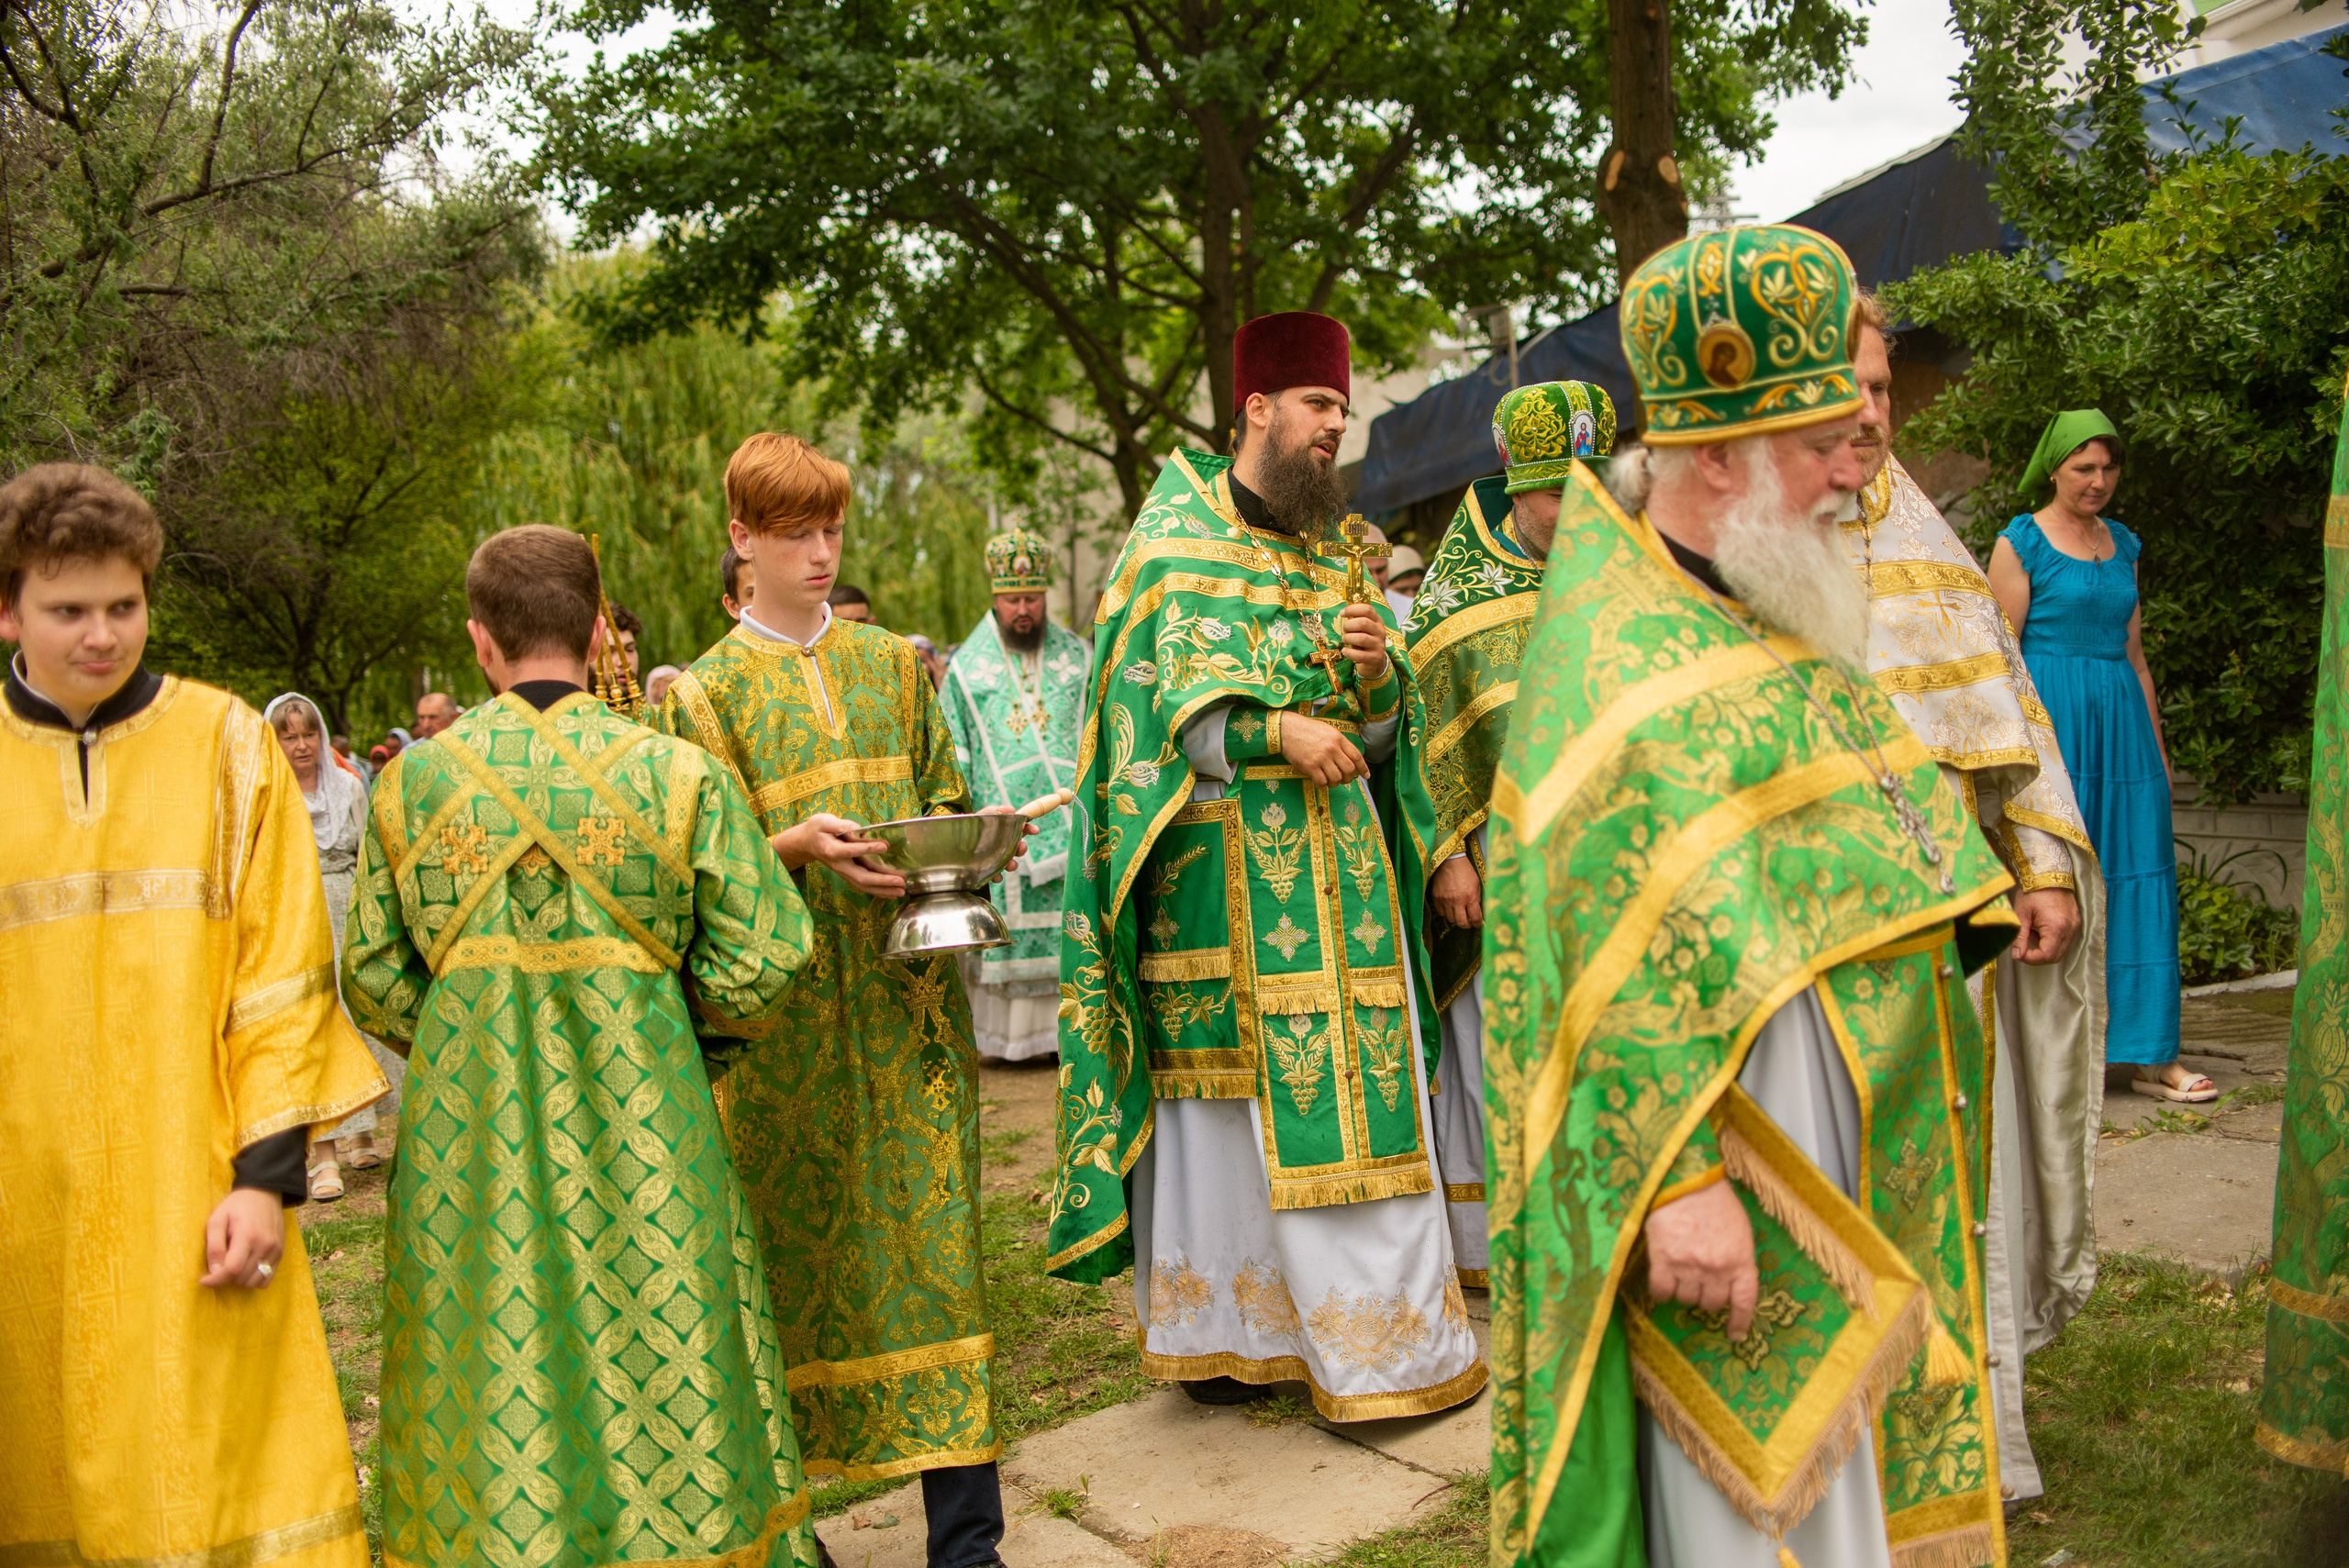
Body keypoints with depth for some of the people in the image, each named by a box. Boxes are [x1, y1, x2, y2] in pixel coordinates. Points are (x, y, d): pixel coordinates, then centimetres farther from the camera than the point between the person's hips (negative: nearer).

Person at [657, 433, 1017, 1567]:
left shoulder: (896, 664, 14)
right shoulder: (708, 692, 6)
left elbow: (947, 801, 15)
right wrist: (801, 847, -19)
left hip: (908, 991, 2)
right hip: (787, 1004, -1)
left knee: (933, 1229, -2)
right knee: (795, 1240, 5)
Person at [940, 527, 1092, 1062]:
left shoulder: (1077, 656, 8)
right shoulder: (968, 665, 7)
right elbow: (953, 753, 9)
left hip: (1072, 819, 1)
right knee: (1009, 929, 1)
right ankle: (1013, 1034, 8)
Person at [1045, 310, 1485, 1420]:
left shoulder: (1328, 557, 18)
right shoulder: (1175, 540, 2)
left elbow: (1378, 732, 16)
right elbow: (1158, 697, -8)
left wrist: (1374, 672, -6)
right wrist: (1277, 729, -20)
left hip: (1330, 855, 5)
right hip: (1220, 855, -5)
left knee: (1341, 1088, 4)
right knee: (1223, 1090, -1)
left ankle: (1374, 1334, 12)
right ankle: (1226, 1328, 10)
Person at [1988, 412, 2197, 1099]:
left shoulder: (2123, 545, 16)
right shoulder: (2020, 543, -2)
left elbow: (2134, 653, 19)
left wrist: (2157, 747, 15)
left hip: (2121, 725, 6)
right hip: (2049, 723, -6)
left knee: (2136, 880, 4)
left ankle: (2148, 1054, 10)